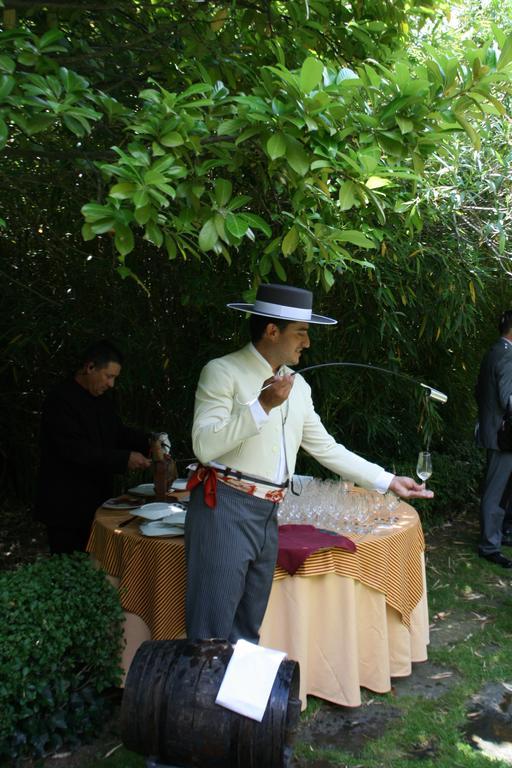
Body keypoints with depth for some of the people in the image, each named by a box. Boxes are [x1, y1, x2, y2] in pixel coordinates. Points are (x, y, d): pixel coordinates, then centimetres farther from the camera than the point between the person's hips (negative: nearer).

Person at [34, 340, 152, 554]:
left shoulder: (102, 398, 10)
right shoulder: (61, 400, -17)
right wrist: (124, 459, -25)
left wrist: (147, 442, -2)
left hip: (96, 499, 8)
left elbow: (117, 431, 17)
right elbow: (76, 450, -24)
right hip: (67, 505, -8)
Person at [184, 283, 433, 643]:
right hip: (224, 510, -7)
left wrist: (388, 481, 15)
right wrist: (262, 406, -25)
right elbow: (204, 446, -20)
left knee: (247, 632, 17)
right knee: (212, 633, -3)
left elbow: (326, 448, 18)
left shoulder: (297, 385, 12)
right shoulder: (223, 372, -9)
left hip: (267, 517, 7)